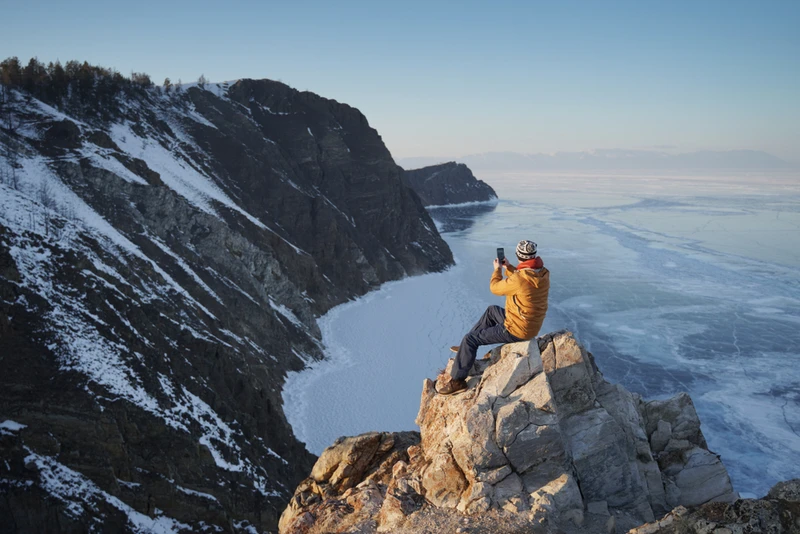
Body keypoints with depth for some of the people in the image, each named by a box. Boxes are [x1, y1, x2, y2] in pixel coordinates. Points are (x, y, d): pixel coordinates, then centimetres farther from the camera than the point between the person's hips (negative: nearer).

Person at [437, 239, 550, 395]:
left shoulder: (519, 280, -31)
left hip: (516, 330, -9)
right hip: (531, 324, 9)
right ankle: (468, 348, 38)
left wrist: (497, 269, 6)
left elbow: (495, 288, -10)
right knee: (492, 311, 29)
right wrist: (508, 267, 15)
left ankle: (457, 380, 12)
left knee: (470, 339, 1)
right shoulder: (543, 273, -6)